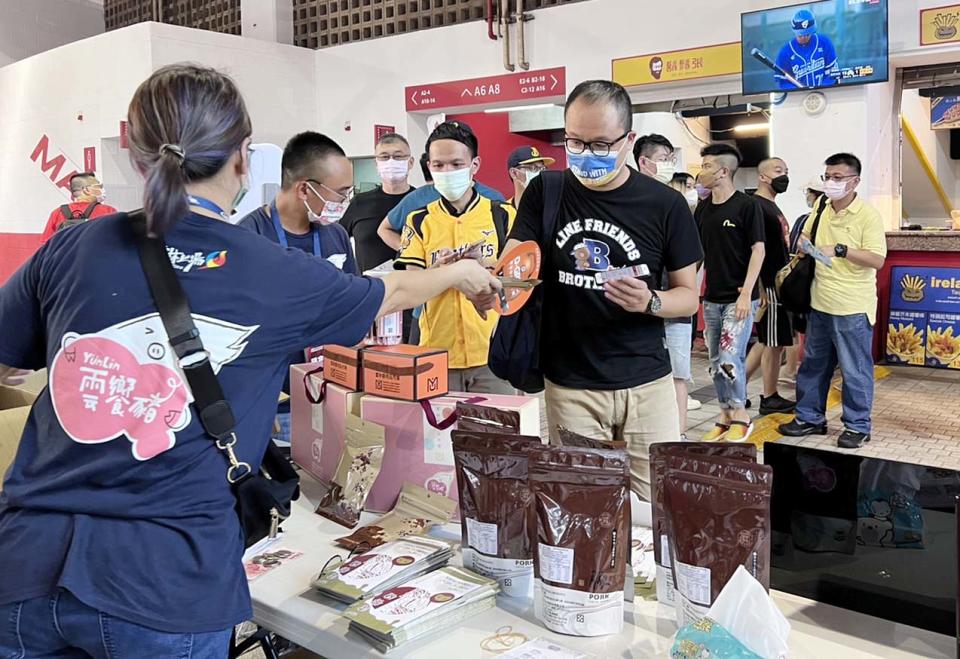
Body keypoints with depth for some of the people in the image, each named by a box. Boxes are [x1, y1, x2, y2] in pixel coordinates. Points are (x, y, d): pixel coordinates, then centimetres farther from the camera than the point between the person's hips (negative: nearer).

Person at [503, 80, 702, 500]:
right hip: (569, 386, 1)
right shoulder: (545, 193, 1)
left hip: (646, 383, 0)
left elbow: (688, 295, 3)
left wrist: (650, 303, -19)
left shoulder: (665, 205, -4)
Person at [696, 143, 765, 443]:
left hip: (738, 298, -6)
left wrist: (746, 293, -16)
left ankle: (741, 415, 7)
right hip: (712, 297, 6)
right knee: (716, 362, 10)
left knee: (730, 358, -11)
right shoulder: (703, 209, 9)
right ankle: (726, 416, 22)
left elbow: (758, 250, -10)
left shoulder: (747, 205, -8)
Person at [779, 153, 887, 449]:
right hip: (819, 305, 7)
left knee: (855, 371, 4)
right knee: (813, 365, 15)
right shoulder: (820, 210, 7)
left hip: (852, 309, -6)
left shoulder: (868, 215, -12)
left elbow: (877, 260, -19)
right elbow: (806, 237, 26)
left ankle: (857, 426, 17)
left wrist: (839, 250, -26)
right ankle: (810, 418, 28)